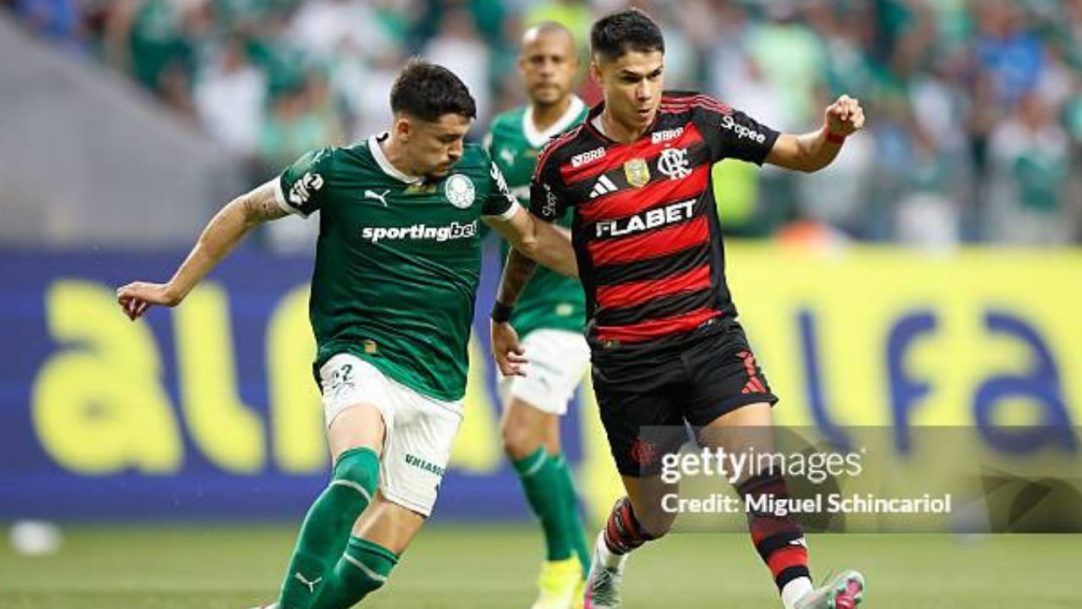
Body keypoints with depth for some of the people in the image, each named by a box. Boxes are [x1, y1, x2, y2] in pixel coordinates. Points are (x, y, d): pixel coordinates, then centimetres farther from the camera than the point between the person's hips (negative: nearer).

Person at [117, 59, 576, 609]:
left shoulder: (475, 170, 2)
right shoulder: (336, 172, -6)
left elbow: (532, 236, 21)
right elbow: (246, 212, 9)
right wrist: (175, 290, 13)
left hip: (438, 386, 4)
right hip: (361, 357, -3)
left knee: (378, 556, -6)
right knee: (359, 471, -36)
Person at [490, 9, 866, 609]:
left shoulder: (697, 120, -3)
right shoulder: (565, 158, -5)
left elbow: (801, 155, 3)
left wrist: (833, 133, -19)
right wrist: (502, 317, 24)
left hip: (710, 335, 1)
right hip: (626, 354, -1)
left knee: (759, 464, -21)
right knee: (654, 517, 8)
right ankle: (607, 559, 43)